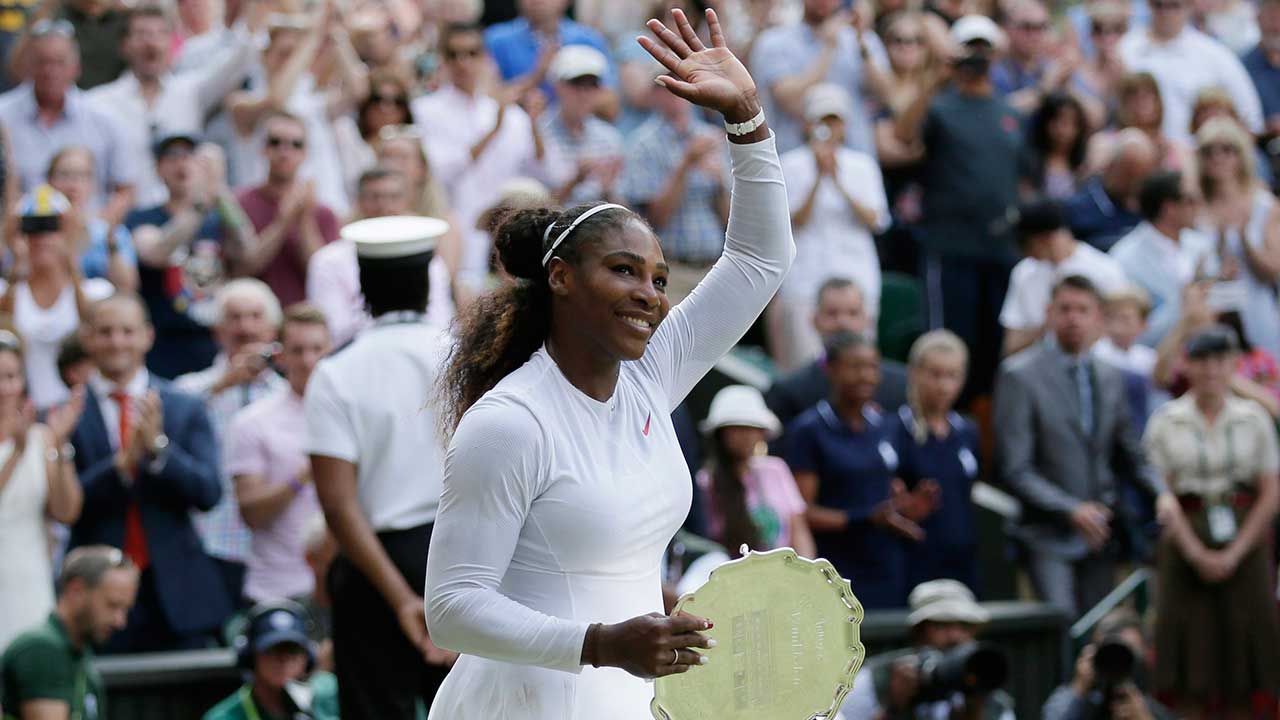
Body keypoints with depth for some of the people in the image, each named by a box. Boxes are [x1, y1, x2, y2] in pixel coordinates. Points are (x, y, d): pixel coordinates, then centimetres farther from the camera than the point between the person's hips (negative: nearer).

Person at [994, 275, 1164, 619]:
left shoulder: (1109, 378, 13)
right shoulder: (1020, 375, -5)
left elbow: (1130, 457, 19)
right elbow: (1015, 469, -10)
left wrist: (1162, 494, -1)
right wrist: (1070, 510, -19)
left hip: (1098, 537, 5)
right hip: (1048, 537, -5)